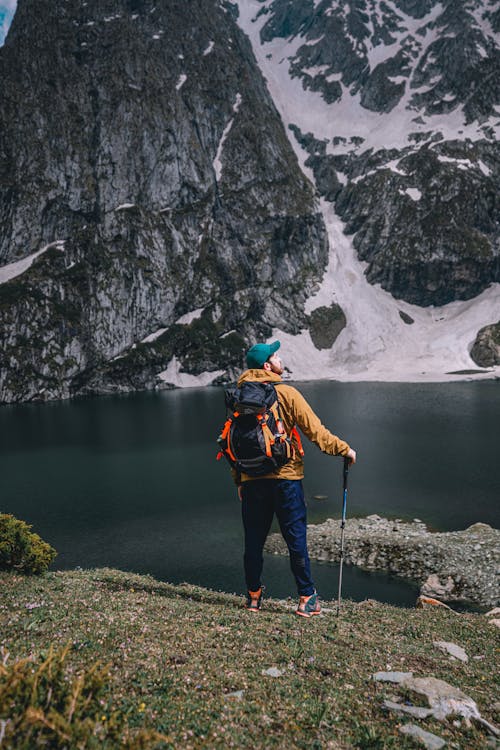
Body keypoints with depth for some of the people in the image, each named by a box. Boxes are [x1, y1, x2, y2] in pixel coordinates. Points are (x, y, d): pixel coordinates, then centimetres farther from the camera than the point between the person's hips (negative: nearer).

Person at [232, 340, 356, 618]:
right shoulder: (286, 393, -7)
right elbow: (314, 430, -9)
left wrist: (238, 480, 17)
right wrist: (344, 449, 2)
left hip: (252, 480, 4)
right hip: (285, 478, -4)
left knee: (253, 540, 13)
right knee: (296, 540, 6)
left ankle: (253, 596, 24)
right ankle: (307, 598, 13)